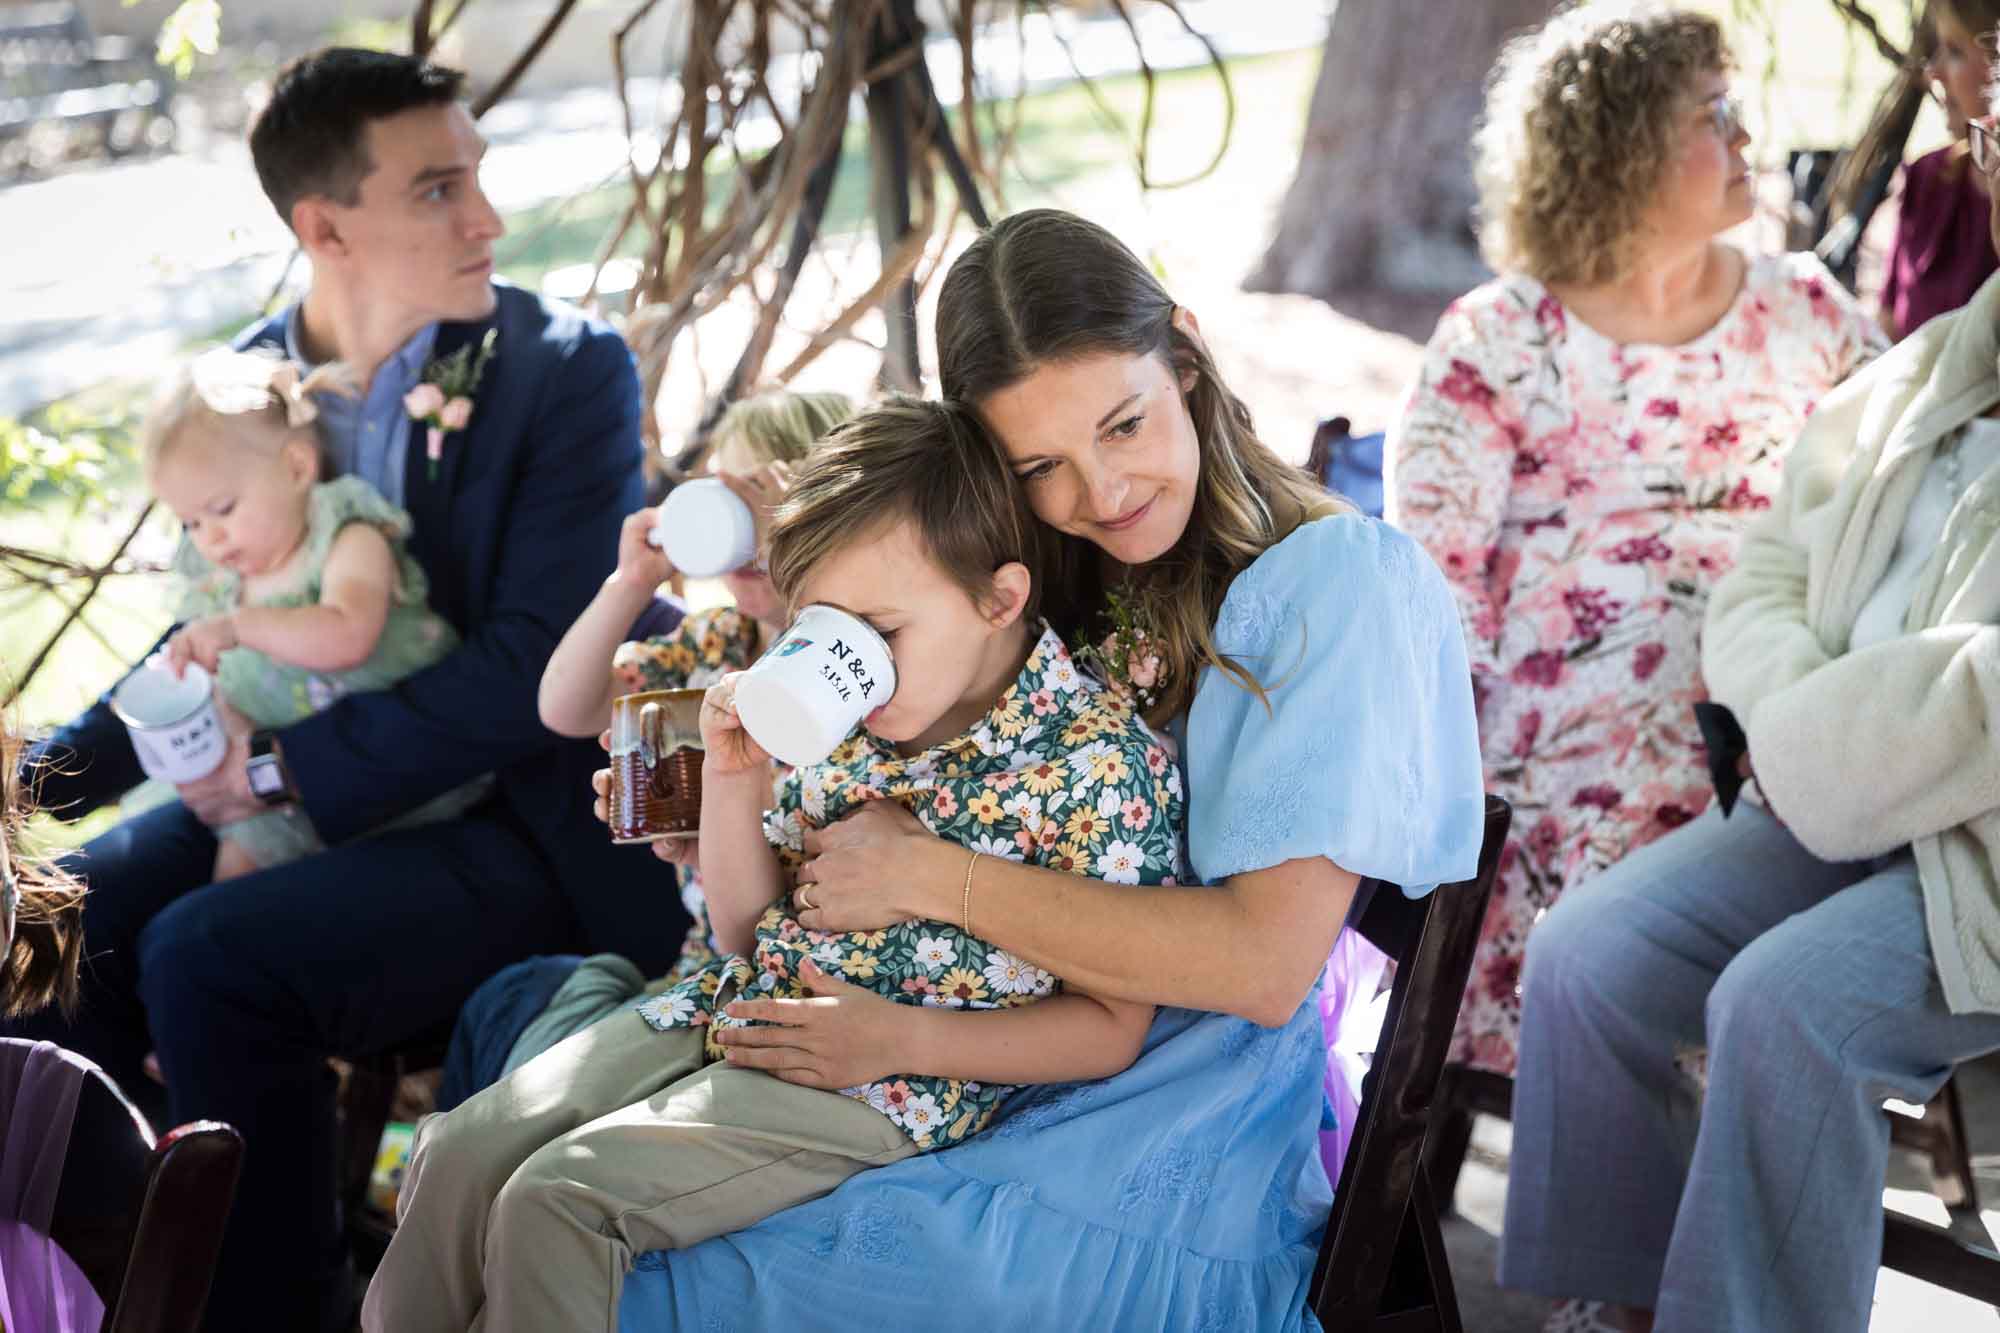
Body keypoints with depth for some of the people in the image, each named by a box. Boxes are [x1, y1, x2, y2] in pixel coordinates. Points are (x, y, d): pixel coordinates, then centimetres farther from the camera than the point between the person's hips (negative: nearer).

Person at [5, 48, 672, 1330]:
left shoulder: (569, 370, -10)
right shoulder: (246, 382, 6)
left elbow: (537, 665, -18)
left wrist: (288, 768, -20)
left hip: (521, 819, -6)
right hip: (288, 789, 6)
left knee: (211, 957, -27)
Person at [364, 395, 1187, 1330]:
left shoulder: (1103, 761, -15)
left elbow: (1111, 1027, -11)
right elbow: (749, 933, 13)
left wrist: (901, 1039, -20)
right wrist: (732, 780, -4)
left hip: (883, 1082, -7)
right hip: (736, 1009, 7)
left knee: (554, 1198, -20)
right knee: (458, 1156, -4)